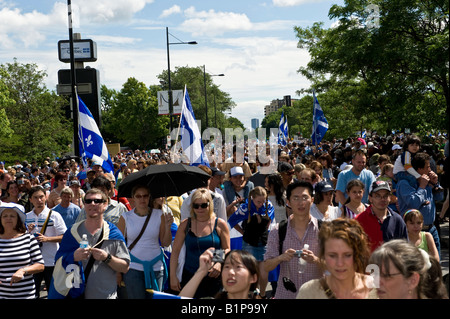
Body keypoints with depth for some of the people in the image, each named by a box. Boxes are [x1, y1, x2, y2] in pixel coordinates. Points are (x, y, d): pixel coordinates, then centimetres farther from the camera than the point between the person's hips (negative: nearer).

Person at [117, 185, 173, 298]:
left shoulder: (159, 215, 1)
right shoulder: (126, 217, -1)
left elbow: (165, 244, 3)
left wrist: (167, 226, -13)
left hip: (156, 267, 1)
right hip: (133, 268, -1)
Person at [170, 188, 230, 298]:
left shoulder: (220, 224, 1)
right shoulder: (185, 224, 3)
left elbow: (226, 249, 4)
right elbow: (175, 250, 5)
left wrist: (219, 263, -16)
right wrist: (173, 276, 0)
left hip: (213, 277, -1)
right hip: (189, 276, 1)